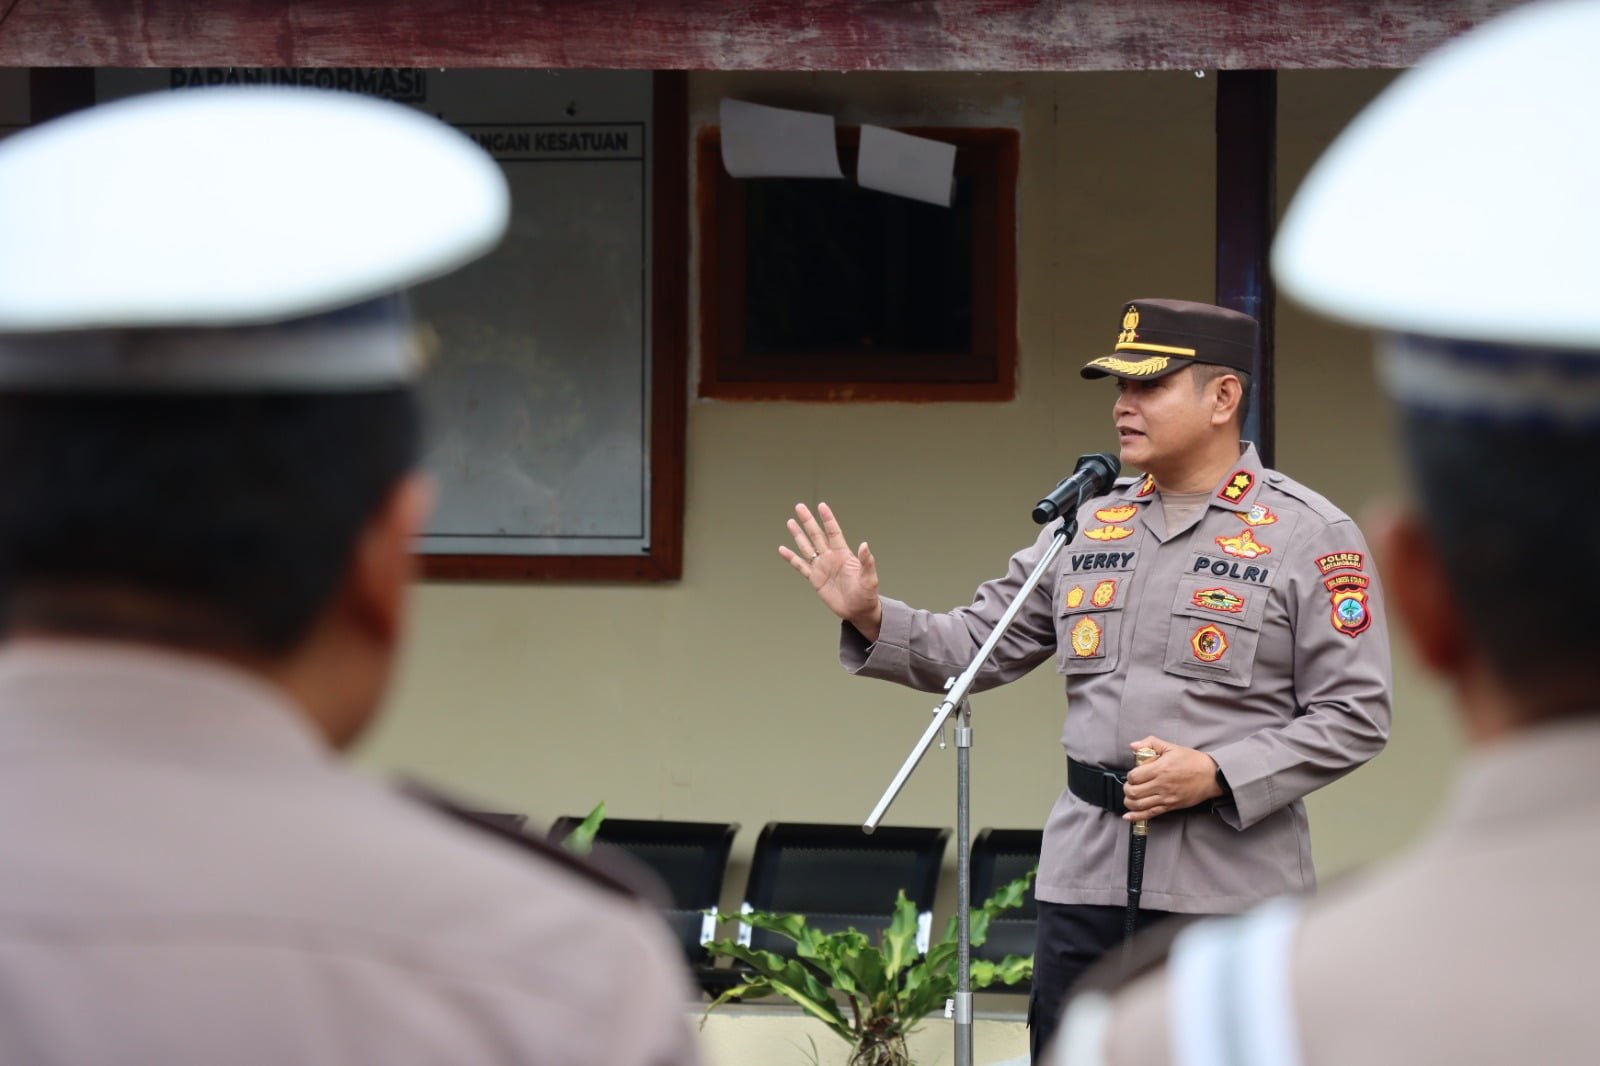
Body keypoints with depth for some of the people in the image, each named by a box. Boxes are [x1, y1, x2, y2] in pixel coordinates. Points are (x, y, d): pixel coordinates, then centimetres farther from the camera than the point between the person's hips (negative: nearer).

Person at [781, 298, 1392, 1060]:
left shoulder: (1311, 537, -5)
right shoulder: (1088, 525, 11)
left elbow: (1355, 716, -8)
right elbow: (978, 647, 15)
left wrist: (1218, 774, -18)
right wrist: (872, 620, -3)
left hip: (1228, 885, -5)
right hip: (1086, 877, 5)